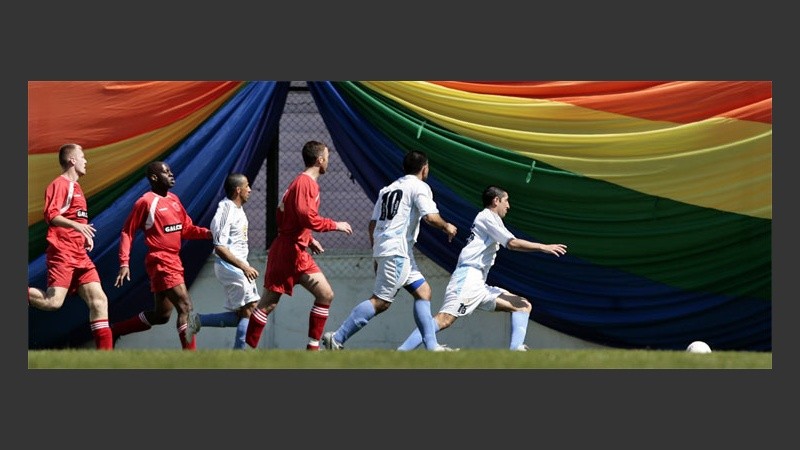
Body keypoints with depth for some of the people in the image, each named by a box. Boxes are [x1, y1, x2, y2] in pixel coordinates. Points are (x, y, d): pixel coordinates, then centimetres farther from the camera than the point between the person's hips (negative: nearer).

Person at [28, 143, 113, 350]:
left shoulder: (75, 187, 22)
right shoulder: (60, 184, -7)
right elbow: (50, 215, -21)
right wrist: (76, 225, -34)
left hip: (80, 256, 9)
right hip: (62, 255, -9)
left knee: (99, 301, -2)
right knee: (54, 301, -20)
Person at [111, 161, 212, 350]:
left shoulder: (174, 200, 13)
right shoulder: (146, 202, -10)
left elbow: (186, 229, 15)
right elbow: (127, 233, -7)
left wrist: (208, 233, -3)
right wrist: (124, 263, -16)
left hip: (174, 263, 9)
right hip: (161, 262, -9)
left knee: (161, 315, 14)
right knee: (186, 307, -15)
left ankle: (114, 331, 26)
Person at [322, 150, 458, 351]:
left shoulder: (388, 189, 21)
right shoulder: (419, 187, -2)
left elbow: (372, 224, 19)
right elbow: (430, 217, -16)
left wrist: (377, 257, 24)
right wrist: (447, 227, 5)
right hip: (397, 251, -9)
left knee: (423, 291, 12)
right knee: (380, 302, -11)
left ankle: (432, 346, 8)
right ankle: (336, 338, -15)